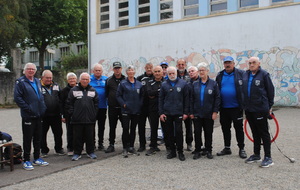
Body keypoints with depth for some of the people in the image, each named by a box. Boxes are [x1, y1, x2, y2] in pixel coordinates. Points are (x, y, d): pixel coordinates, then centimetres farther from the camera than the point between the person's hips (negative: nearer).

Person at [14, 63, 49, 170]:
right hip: (28, 116, -7)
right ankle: (26, 160, 10)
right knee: (28, 138, 0)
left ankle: (37, 158, 24)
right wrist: (27, 108, -18)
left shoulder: (37, 81, 15)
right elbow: (17, 97, -14)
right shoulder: (20, 82, -6)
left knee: (38, 137, 13)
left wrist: (43, 107, 10)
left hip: (39, 115, 7)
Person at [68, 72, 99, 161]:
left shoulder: (93, 90, 10)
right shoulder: (73, 90, 4)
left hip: (90, 119, 2)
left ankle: (90, 152, 22)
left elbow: (96, 103, 11)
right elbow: (70, 103, 3)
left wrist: (94, 114, 3)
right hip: (77, 119, -1)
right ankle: (77, 153, 15)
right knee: (77, 137, 4)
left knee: (90, 136, 8)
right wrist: (72, 114, -4)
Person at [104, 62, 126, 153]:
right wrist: (110, 101, 3)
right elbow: (106, 93, 11)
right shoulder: (109, 80, 7)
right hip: (112, 107, 1)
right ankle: (111, 145, 15)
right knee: (112, 127, 7)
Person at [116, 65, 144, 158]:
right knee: (125, 129, -5)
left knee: (133, 129, 11)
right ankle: (125, 148, 4)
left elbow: (142, 96, 12)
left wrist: (140, 105, -1)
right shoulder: (123, 83, 0)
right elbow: (118, 95, 0)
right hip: (126, 110, -3)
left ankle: (131, 147, 22)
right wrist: (123, 104, -10)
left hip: (136, 110, 3)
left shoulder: (139, 84, 9)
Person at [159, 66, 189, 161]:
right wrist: (161, 113, 1)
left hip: (178, 112, -2)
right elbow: (161, 99, 8)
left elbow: (186, 99, 3)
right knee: (170, 132, 8)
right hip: (167, 113, 2)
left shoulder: (183, 83, 2)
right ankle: (172, 151, 20)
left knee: (179, 132, -3)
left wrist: (186, 112, -2)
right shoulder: (164, 85, 6)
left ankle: (180, 152, 9)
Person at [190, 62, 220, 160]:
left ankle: (209, 151, 21)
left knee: (208, 133, 8)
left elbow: (217, 98, -3)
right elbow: (192, 99, 7)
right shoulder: (195, 84, 5)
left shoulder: (213, 83, -2)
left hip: (209, 114, -2)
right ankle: (197, 151, 16)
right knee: (197, 132, 5)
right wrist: (191, 112, 2)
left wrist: (215, 111, -8)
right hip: (197, 113, 2)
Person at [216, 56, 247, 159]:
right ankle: (227, 148, 25)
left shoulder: (240, 73, -4)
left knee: (238, 128, 4)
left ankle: (241, 149, 15)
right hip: (223, 108, 5)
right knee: (225, 128, 12)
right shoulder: (220, 75, 9)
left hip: (236, 107, -4)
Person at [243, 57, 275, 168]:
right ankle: (256, 155, 26)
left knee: (264, 133, 0)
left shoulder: (264, 74, -7)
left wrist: (270, 105, -3)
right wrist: (244, 105, 12)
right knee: (255, 133, 15)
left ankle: (268, 157, 6)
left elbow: (270, 90, -4)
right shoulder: (245, 75, 9)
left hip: (260, 109, -6)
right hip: (248, 109, 6)